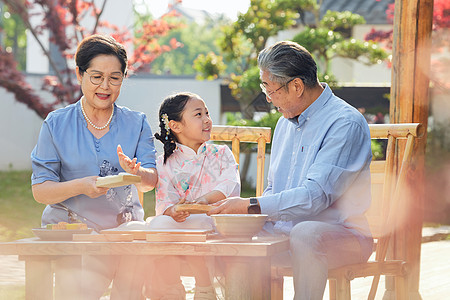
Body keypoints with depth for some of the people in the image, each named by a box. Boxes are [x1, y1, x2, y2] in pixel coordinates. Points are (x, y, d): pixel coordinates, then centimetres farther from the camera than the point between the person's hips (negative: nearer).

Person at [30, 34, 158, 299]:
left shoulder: (136, 123, 11)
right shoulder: (56, 125, 5)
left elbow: (152, 180, 0)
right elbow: (41, 190, 1)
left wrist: (136, 173, -23)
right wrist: (80, 186, -18)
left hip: (126, 229, 2)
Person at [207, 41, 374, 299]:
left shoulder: (345, 123, -12)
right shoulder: (285, 124, 17)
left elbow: (316, 196, -22)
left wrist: (250, 206, -19)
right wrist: (246, 211, 2)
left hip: (342, 234, -8)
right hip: (283, 234, 8)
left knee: (305, 233, -39)